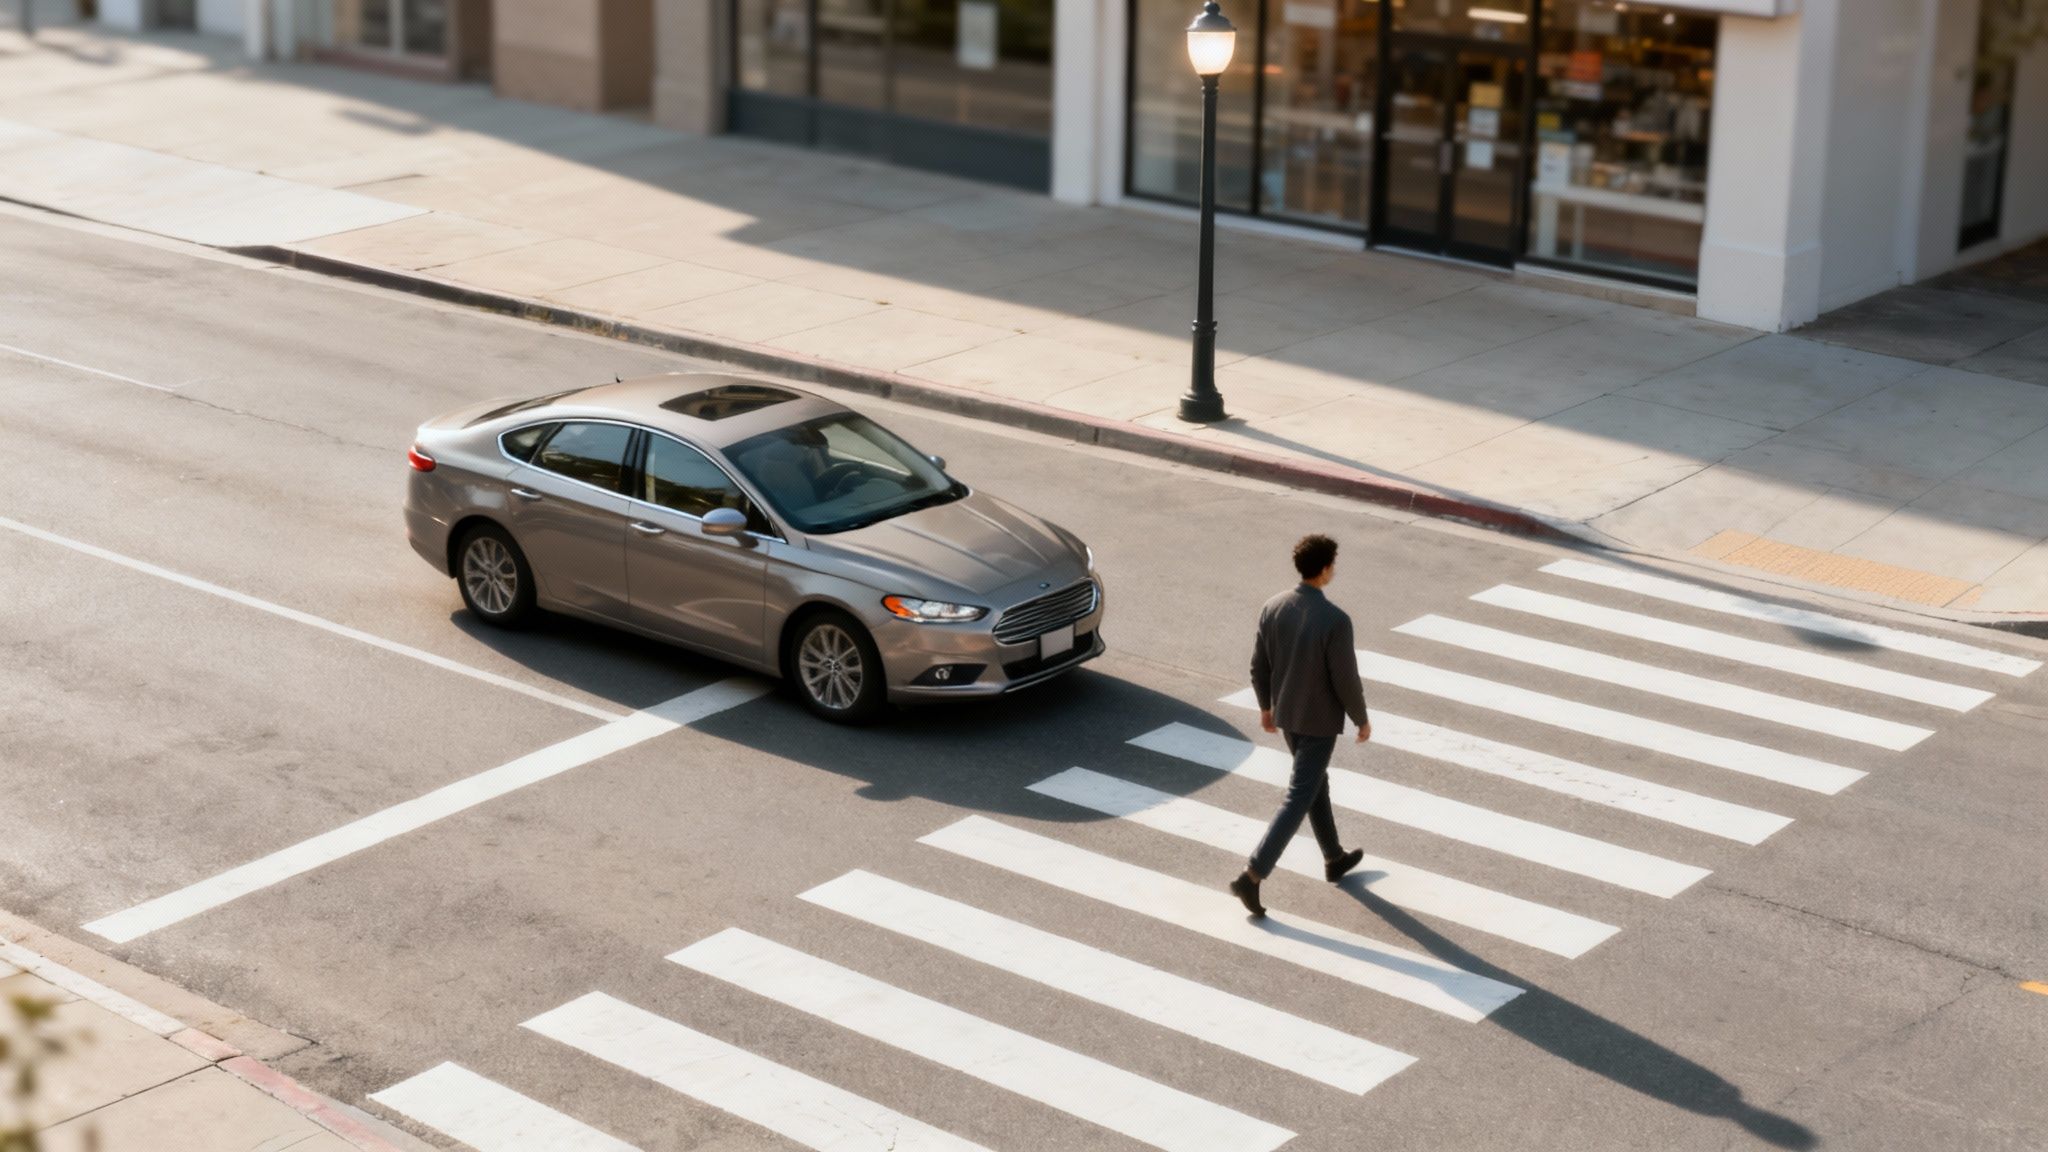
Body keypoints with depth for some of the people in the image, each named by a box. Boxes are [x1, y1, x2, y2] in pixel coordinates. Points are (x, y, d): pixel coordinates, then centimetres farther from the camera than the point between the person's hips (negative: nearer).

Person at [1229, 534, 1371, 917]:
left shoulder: (1273, 608, -8)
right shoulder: (1335, 620, -26)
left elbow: (1259, 665, 1)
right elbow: (1346, 679, -20)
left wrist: (1266, 705, 17)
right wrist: (1362, 719, -3)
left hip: (1286, 713, 7)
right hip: (1320, 720, -7)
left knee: (1315, 781, 25)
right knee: (1298, 799, 0)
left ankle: (1334, 858, 42)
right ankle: (1252, 876, -6)